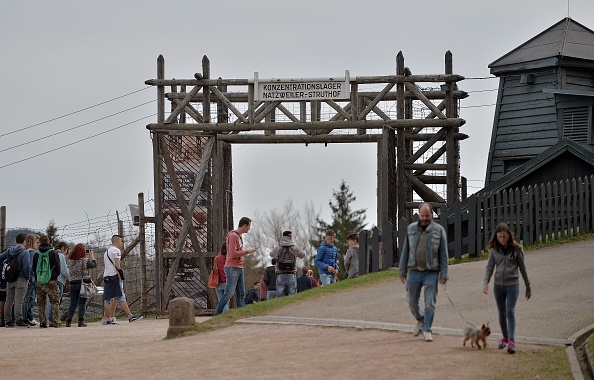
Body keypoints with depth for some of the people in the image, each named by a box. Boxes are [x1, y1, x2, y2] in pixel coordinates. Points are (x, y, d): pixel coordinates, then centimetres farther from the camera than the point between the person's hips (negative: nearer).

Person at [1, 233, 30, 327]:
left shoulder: (9, 251, 6)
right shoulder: (24, 252, -12)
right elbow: (26, 266, -20)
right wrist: (27, 277, -7)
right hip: (21, 280, -5)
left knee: (9, 301, 10)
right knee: (18, 301, -6)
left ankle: (8, 320, 14)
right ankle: (19, 320, -8)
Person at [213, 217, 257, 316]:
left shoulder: (238, 236, 17)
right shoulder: (233, 236, -14)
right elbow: (233, 254, -21)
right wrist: (247, 251, -14)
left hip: (239, 269, 10)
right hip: (232, 268, -10)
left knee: (241, 293, 2)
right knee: (229, 293, -11)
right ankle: (217, 315, -5)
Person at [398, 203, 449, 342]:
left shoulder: (438, 230, 1)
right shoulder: (411, 229, 8)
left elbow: (443, 254, 0)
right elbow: (405, 251, 11)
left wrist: (444, 274, -6)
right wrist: (402, 272, 7)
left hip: (431, 273, -3)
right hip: (413, 272, 3)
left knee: (430, 303, -5)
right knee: (412, 301, 9)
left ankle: (427, 330, 4)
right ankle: (420, 320, 35)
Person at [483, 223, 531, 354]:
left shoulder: (516, 249, -3)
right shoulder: (494, 250, 3)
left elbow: (522, 268, 3)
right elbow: (489, 267, 2)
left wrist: (528, 287, 7)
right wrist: (486, 282, -14)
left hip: (512, 284, -3)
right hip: (498, 285, 3)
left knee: (510, 312, -15)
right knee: (502, 314, 12)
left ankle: (511, 341, -21)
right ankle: (505, 338, 28)